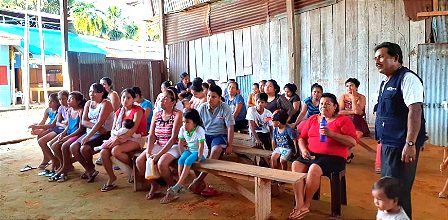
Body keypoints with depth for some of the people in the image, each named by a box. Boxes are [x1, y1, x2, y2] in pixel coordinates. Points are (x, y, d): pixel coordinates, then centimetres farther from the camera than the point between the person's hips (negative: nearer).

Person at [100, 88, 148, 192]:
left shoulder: (138, 110, -7)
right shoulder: (119, 112, 15)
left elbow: (134, 129, -18)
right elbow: (113, 129, 10)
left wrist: (120, 139, -26)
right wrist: (115, 137, -14)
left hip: (136, 138, -6)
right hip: (121, 138, 7)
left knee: (115, 151, -31)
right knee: (104, 152, -17)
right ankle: (111, 178, -1)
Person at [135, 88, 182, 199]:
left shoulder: (177, 114, -10)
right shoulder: (157, 114, 8)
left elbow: (173, 138, -18)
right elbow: (151, 136, 3)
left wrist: (159, 154, -22)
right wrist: (148, 152, -14)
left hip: (173, 147, -6)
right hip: (158, 145, 6)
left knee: (161, 163, -32)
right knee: (139, 161, -14)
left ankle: (172, 187, -3)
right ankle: (154, 185, 10)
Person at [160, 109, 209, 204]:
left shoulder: (199, 130, -24)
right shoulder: (183, 129, -6)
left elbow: (201, 146, -24)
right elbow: (180, 143, 5)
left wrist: (199, 158, -21)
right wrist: (183, 153, 0)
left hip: (201, 152, -6)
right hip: (189, 150, 6)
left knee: (188, 161, -29)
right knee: (180, 160, -22)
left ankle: (175, 188, -30)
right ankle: (180, 185, -17)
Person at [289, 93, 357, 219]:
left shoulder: (343, 120, 3)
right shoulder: (312, 119, 18)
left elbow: (353, 142, -8)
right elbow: (302, 138, 19)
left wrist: (332, 134, -19)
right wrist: (303, 149, -3)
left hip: (334, 156, -5)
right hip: (311, 154, 5)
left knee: (314, 169, -33)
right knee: (296, 165, -25)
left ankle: (306, 205, -14)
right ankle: (299, 204, -25)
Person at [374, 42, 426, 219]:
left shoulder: (407, 78, -13)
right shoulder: (386, 83, 14)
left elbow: (415, 111, -21)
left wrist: (410, 144, -25)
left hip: (401, 146, -9)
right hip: (388, 144, 9)